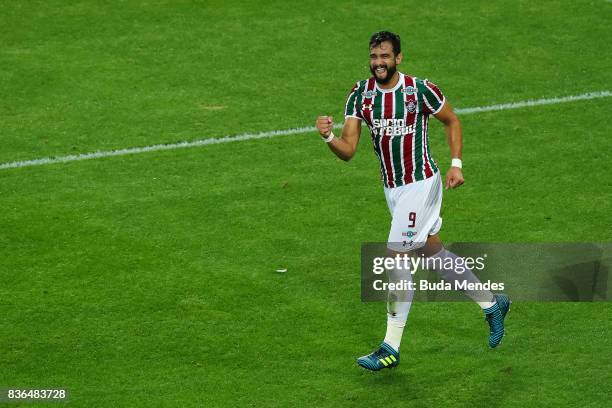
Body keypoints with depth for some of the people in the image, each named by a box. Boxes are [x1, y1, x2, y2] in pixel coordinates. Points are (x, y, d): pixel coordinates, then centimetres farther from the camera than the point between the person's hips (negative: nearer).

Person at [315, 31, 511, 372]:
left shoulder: (421, 90, -14)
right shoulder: (360, 95, -2)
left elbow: (452, 120, 3)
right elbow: (348, 150, -5)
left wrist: (456, 163, -5)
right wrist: (329, 136, -26)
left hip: (420, 183, -6)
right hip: (392, 187, 6)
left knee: (397, 256, -11)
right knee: (434, 252, 17)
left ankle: (391, 348, -6)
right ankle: (492, 304, 36)